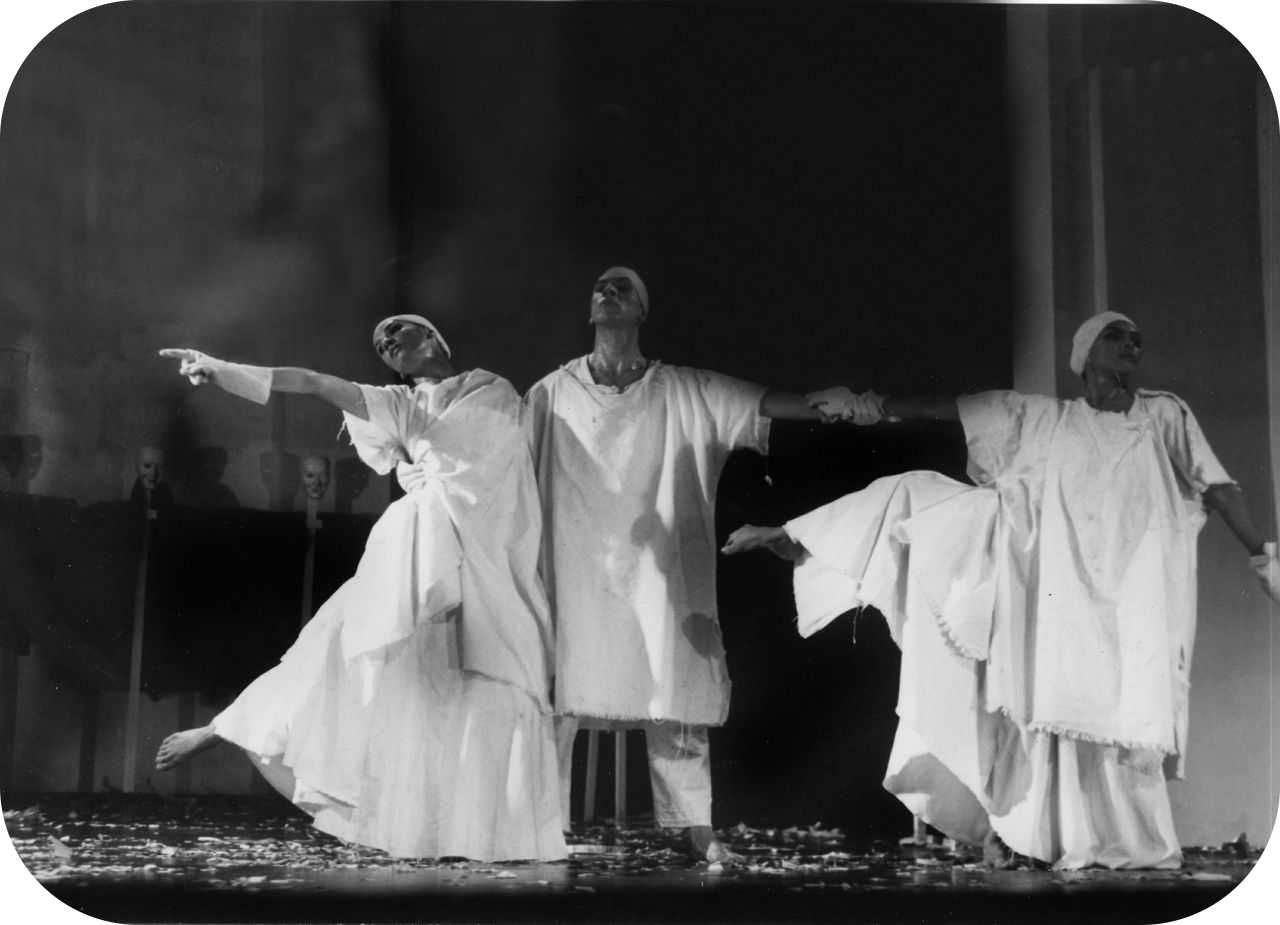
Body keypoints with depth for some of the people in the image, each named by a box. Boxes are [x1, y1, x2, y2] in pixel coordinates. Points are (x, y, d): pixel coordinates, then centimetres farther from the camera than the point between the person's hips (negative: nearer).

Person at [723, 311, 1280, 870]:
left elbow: (1217, 488, 9)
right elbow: (956, 409, 9)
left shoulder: (1165, 416, 13)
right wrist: (875, 408, 3)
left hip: (1131, 592, 0)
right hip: (1046, 571, 0)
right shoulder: (1045, 420, 13)